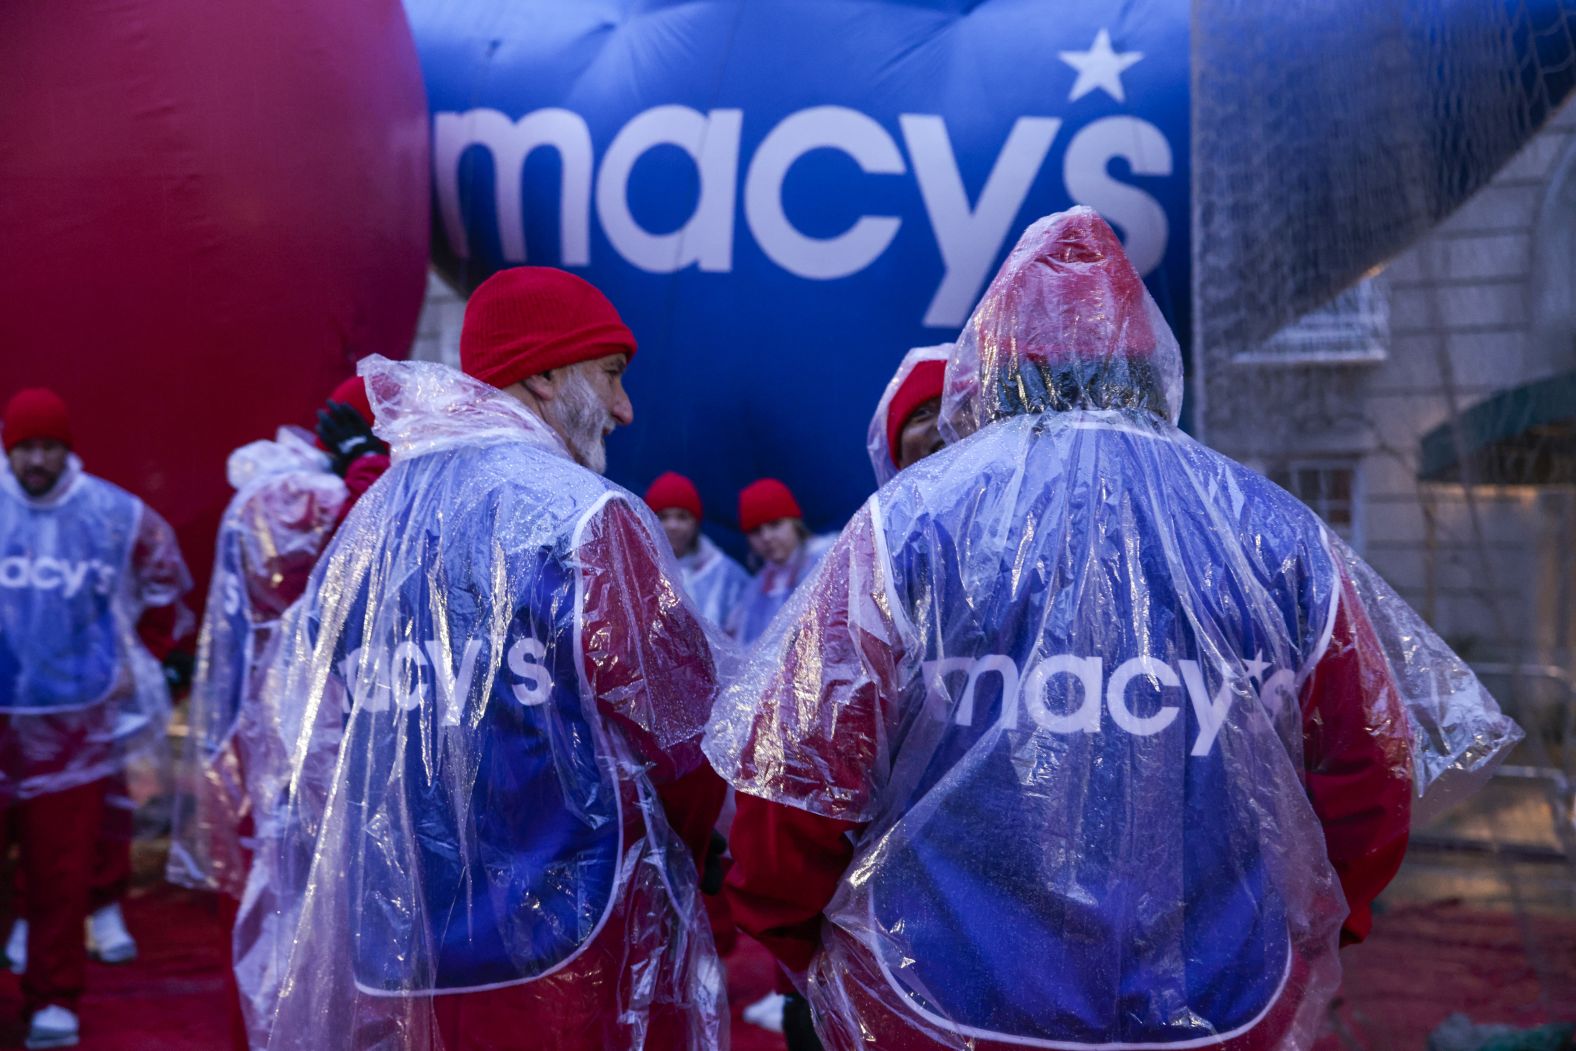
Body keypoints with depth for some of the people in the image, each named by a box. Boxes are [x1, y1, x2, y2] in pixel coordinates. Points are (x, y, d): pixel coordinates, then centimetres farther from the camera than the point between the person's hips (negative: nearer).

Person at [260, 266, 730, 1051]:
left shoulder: (367, 526, 8)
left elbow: (315, 743, 10)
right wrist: (674, 859, 9)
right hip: (572, 957, -6)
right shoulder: (583, 520, -12)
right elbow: (690, 737, -10)